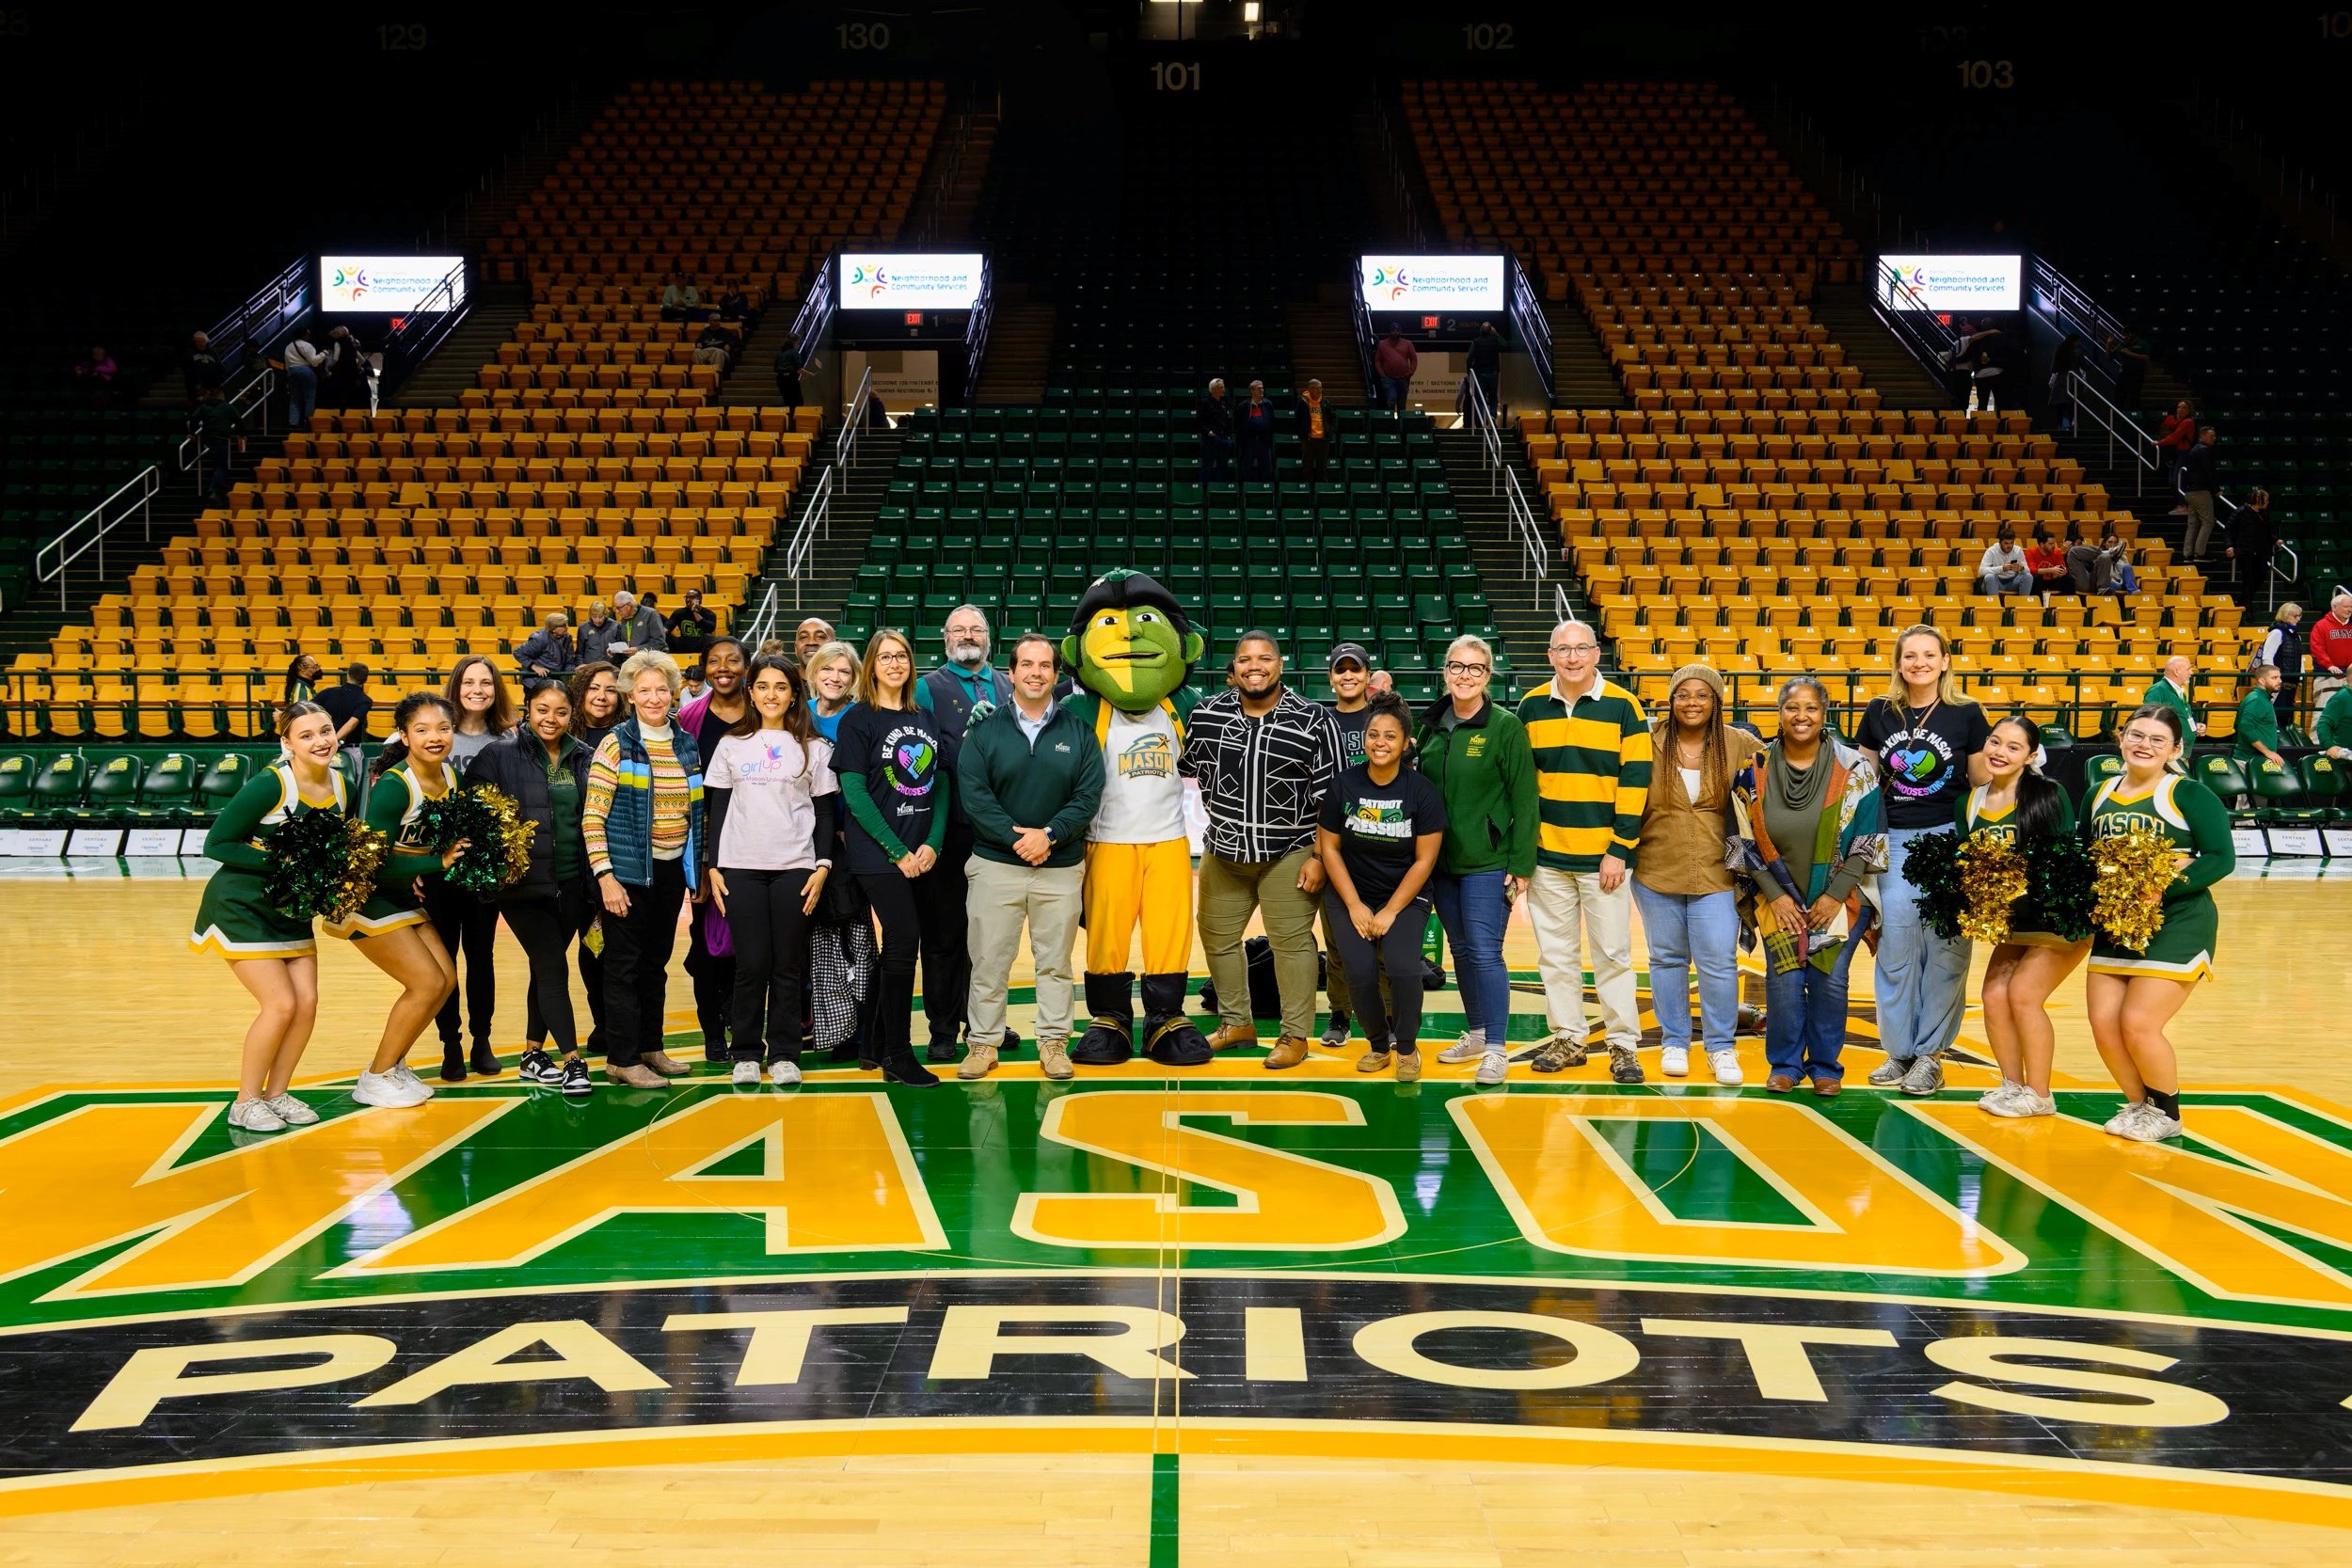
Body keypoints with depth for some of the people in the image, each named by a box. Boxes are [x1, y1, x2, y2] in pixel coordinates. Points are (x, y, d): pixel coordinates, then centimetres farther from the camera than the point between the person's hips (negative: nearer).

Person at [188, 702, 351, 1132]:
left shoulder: (343, 787, -3)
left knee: (307, 1004, 0)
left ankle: (277, 1094, 18)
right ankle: (246, 1103, 4)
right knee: (281, 1004, -12)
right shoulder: (269, 785, -23)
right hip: (241, 904, -6)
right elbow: (215, 844, -18)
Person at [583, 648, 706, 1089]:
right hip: (628, 870, -5)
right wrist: (605, 875, -15)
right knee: (624, 964, 0)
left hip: (672, 870, 5)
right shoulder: (615, 745, -7)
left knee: (657, 963, 13)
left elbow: (697, 813, 16)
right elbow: (592, 816, -10)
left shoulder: (687, 747, 9)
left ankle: (650, 1047, 24)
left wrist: (698, 871, 13)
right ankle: (622, 1059, 6)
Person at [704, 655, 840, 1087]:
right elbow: (717, 809, 10)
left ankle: (784, 1054, 8)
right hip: (740, 868, 1)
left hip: (795, 868, 0)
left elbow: (826, 811, 7)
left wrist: (823, 865, -3)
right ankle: (746, 1053, 9)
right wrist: (712, 866, 3)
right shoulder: (732, 744, 9)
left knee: (788, 966, 1)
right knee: (750, 965, -1)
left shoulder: (814, 747, 7)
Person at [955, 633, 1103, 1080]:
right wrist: (1016, 838, -17)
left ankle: (1053, 1042, 18)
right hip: (995, 865, -1)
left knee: (1055, 961, 8)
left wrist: (1048, 834, -16)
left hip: (1061, 869, 1)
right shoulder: (984, 731, 1)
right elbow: (973, 794, -7)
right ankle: (984, 1042, 14)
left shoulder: (1078, 733, 4)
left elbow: (1088, 795, -3)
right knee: (989, 961, 4)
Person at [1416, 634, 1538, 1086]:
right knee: (1460, 949, 13)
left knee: (1485, 952, -9)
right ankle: (1477, 1033, 27)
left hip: (1487, 862, -6)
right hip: (1442, 860, 6)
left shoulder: (1505, 726, -9)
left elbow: (1525, 800, -9)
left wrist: (1521, 864, -13)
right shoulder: (1432, 725, 7)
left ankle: (1497, 1049, -5)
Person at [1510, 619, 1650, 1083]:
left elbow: (1635, 782, -6)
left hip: (1604, 856, -3)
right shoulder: (1531, 707, 5)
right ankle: (1567, 1039, 19)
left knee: (1613, 954, 1)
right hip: (1547, 855, 3)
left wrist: (1619, 850, -10)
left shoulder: (1623, 706, -4)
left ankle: (1623, 1044, 10)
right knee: (1556, 954, 9)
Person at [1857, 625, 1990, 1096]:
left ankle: (1931, 1054, 8)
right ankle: (1899, 1051, 10)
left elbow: (1982, 784, 5)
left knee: (1944, 950, -1)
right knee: (1895, 948, 1)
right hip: (1895, 841, 2)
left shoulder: (1966, 714, 1)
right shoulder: (1879, 713, 6)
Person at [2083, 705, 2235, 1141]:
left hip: (2177, 926, -6)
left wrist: (2162, 888, -23)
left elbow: (2222, 857, -13)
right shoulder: (2099, 796, 11)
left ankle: (2166, 1114, 11)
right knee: (2104, 1024, 0)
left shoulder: (2189, 795, -5)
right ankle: (2139, 1104, 24)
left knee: (2139, 1023, -12)